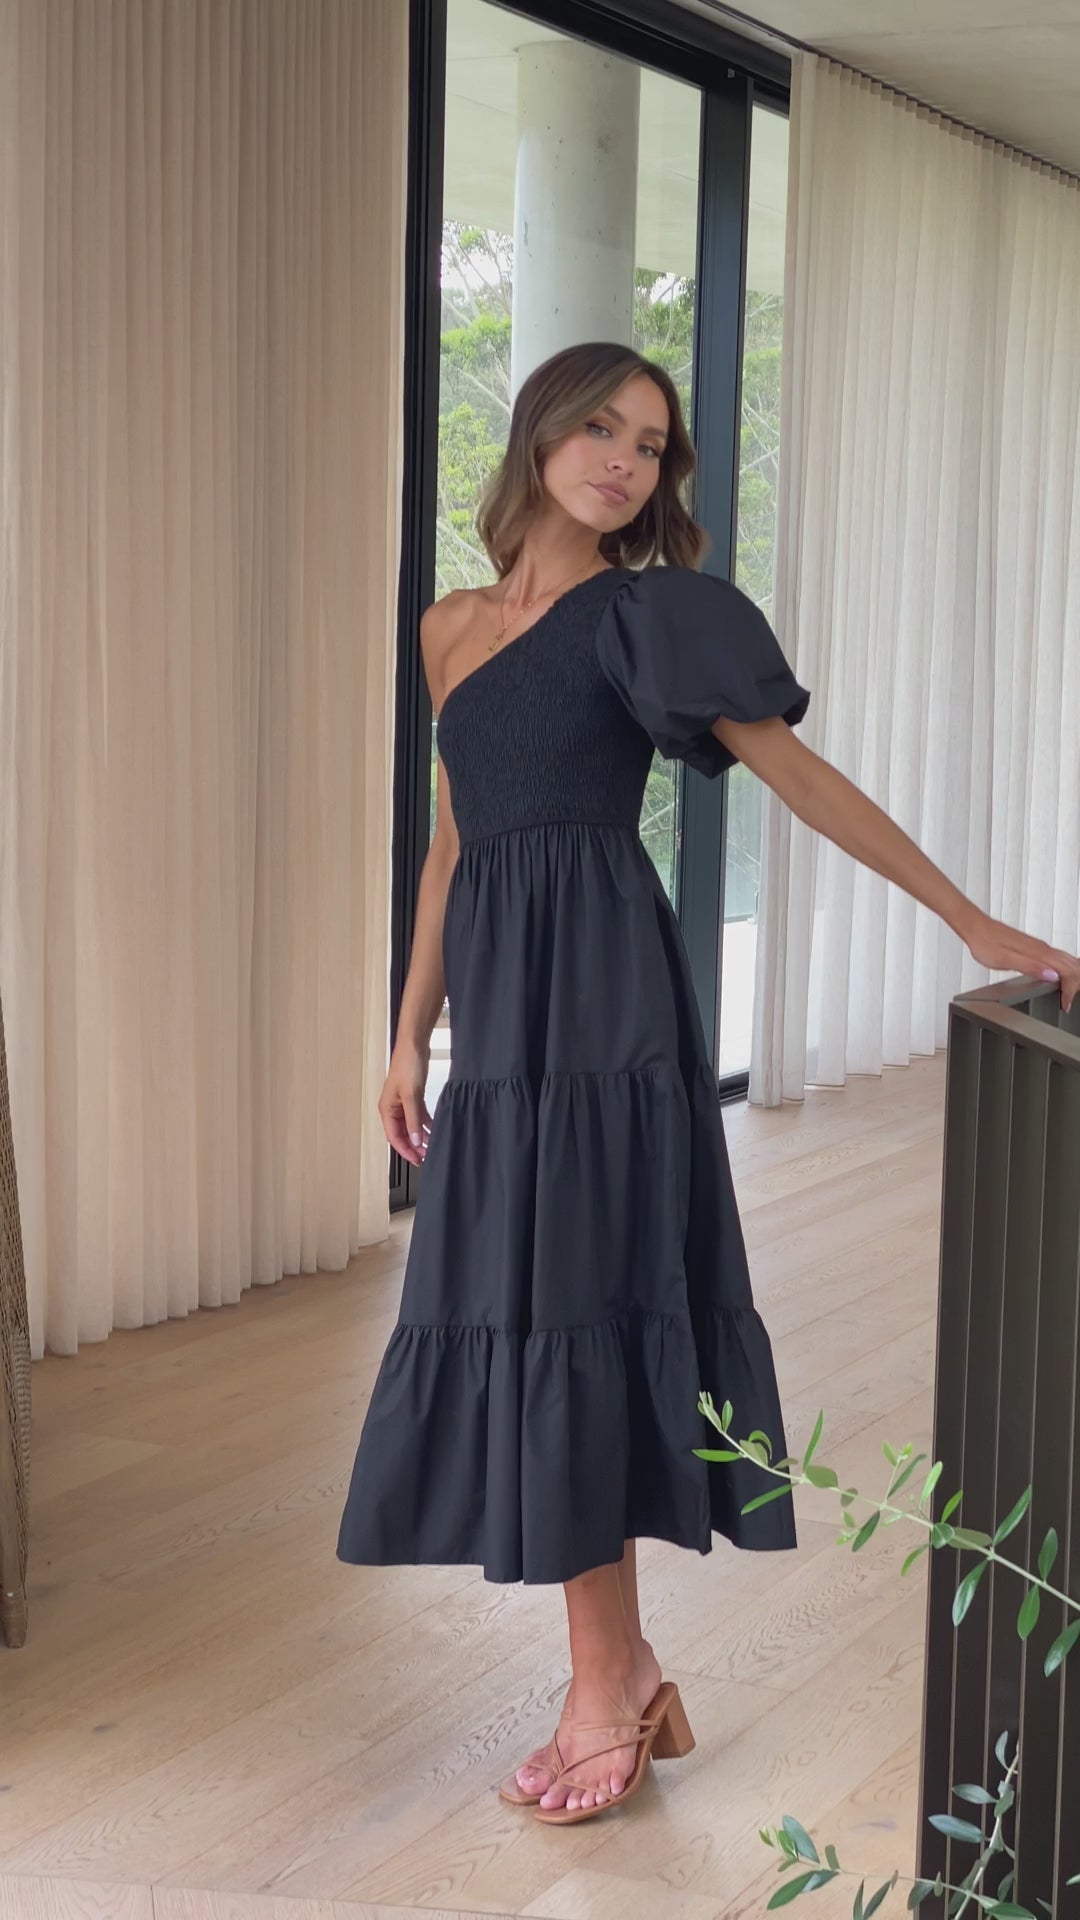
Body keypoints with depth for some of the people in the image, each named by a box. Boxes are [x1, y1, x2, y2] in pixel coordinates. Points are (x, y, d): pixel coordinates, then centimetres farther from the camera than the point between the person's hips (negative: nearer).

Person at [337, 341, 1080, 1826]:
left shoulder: (644, 615, 0)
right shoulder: (452, 626, 18)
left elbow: (800, 774, -4)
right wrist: (412, 1033, 19)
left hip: (597, 993, -6)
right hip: (503, 998, 6)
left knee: (561, 1313, -7)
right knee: (529, 1320, 6)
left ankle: (609, 1685, 3)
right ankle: (621, 1680, 17)